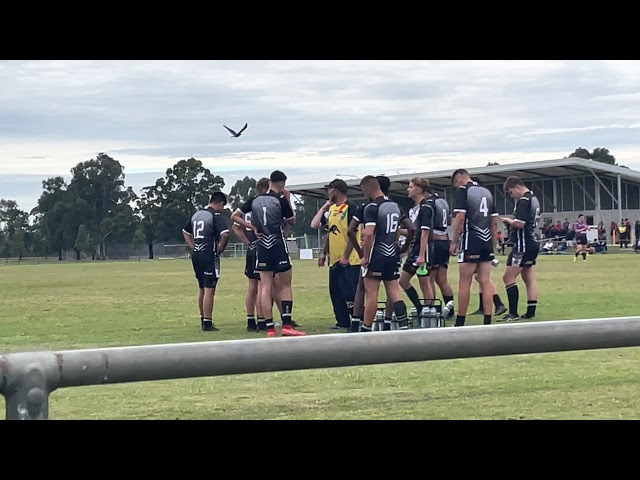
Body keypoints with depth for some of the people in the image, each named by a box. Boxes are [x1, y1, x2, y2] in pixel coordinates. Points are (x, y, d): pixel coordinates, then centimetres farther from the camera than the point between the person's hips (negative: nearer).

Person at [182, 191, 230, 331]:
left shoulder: (196, 214, 14)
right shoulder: (216, 216, -10)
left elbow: (185, 232, 26)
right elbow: (225, 234, -23)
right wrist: (220, 249, -8)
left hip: (196, 255, 8)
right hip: (209, 255, -8)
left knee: (202, 289, 18)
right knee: (209, 290, -6)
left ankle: (203, 320, 27)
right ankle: (207, 323, -7)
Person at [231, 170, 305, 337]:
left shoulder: (255, 200, 5)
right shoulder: (281, 200, -8)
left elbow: (235, 216, 6)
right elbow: (292, 221, 5)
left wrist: (252, 227, 5)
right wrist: (288, 199, 9)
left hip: (262, 245, 4)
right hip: (278, 244, -4)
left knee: (266, 287, 3)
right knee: (286, 285, 3)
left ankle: (270, 328, 2)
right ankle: (287, 325, -6)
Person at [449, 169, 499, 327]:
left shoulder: (462, 191, -4)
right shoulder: (487, 192, 16)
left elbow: (460, 218, -13)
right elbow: (494, 221, 16)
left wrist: (454, 242, -7)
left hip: (470, 240, -6)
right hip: (487, 242, 6)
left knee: (465, 282, -1)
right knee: (485, 281, 6)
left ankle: (460, 322, 2)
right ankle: (488, 321, 4)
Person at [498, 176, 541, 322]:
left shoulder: (524, 200, -15)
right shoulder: (533, 198, 16)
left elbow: (520, 224, -23)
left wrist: (508, 220, -5)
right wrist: (512, 221, 10)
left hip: (523, 244, -10)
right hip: (532, 243, 10)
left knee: (508, 277, -8)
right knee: (529, 280, 10)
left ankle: (513, 313, -11)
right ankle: (531, 312, 9)